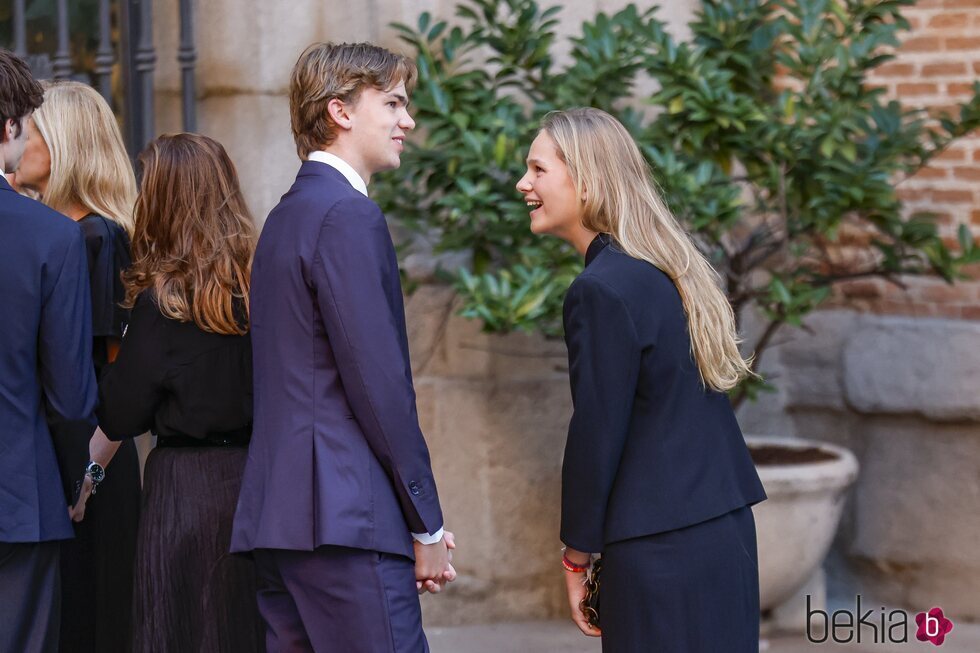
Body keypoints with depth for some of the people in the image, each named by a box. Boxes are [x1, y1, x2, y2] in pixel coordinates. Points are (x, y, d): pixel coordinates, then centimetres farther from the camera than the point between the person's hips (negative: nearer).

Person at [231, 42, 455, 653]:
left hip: (278, 512, 10)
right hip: (344, 520, -10)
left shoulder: (286, 216, 20)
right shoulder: (349, 216, -10)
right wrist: (427, 526, -8)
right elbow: (379, 381, -15)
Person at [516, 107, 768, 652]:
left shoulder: (603, 290, -15)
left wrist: (577, 558, -4)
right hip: (723, 530, 9)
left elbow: (597, 433, -14)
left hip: (662, 548, -9)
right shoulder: (666, 269, 12)